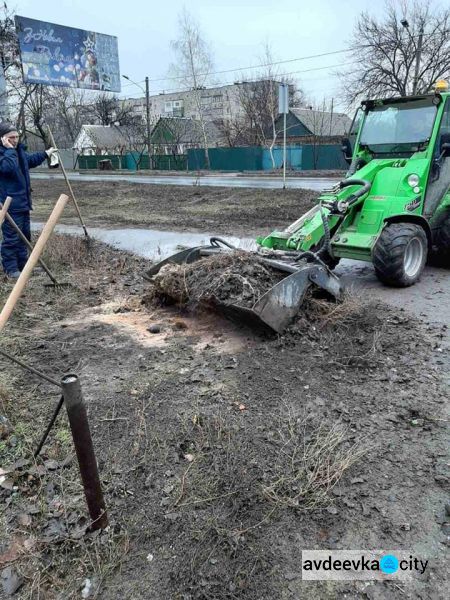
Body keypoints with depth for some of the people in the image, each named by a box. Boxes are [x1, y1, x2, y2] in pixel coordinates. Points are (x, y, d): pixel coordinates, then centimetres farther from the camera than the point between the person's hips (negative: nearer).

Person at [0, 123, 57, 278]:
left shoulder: (19, 150, 14)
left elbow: (30, 160, 35)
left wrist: (46, 154, 45)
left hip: (23, 202, 9)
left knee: (24, 235, 16)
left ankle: (23, 264, 27)